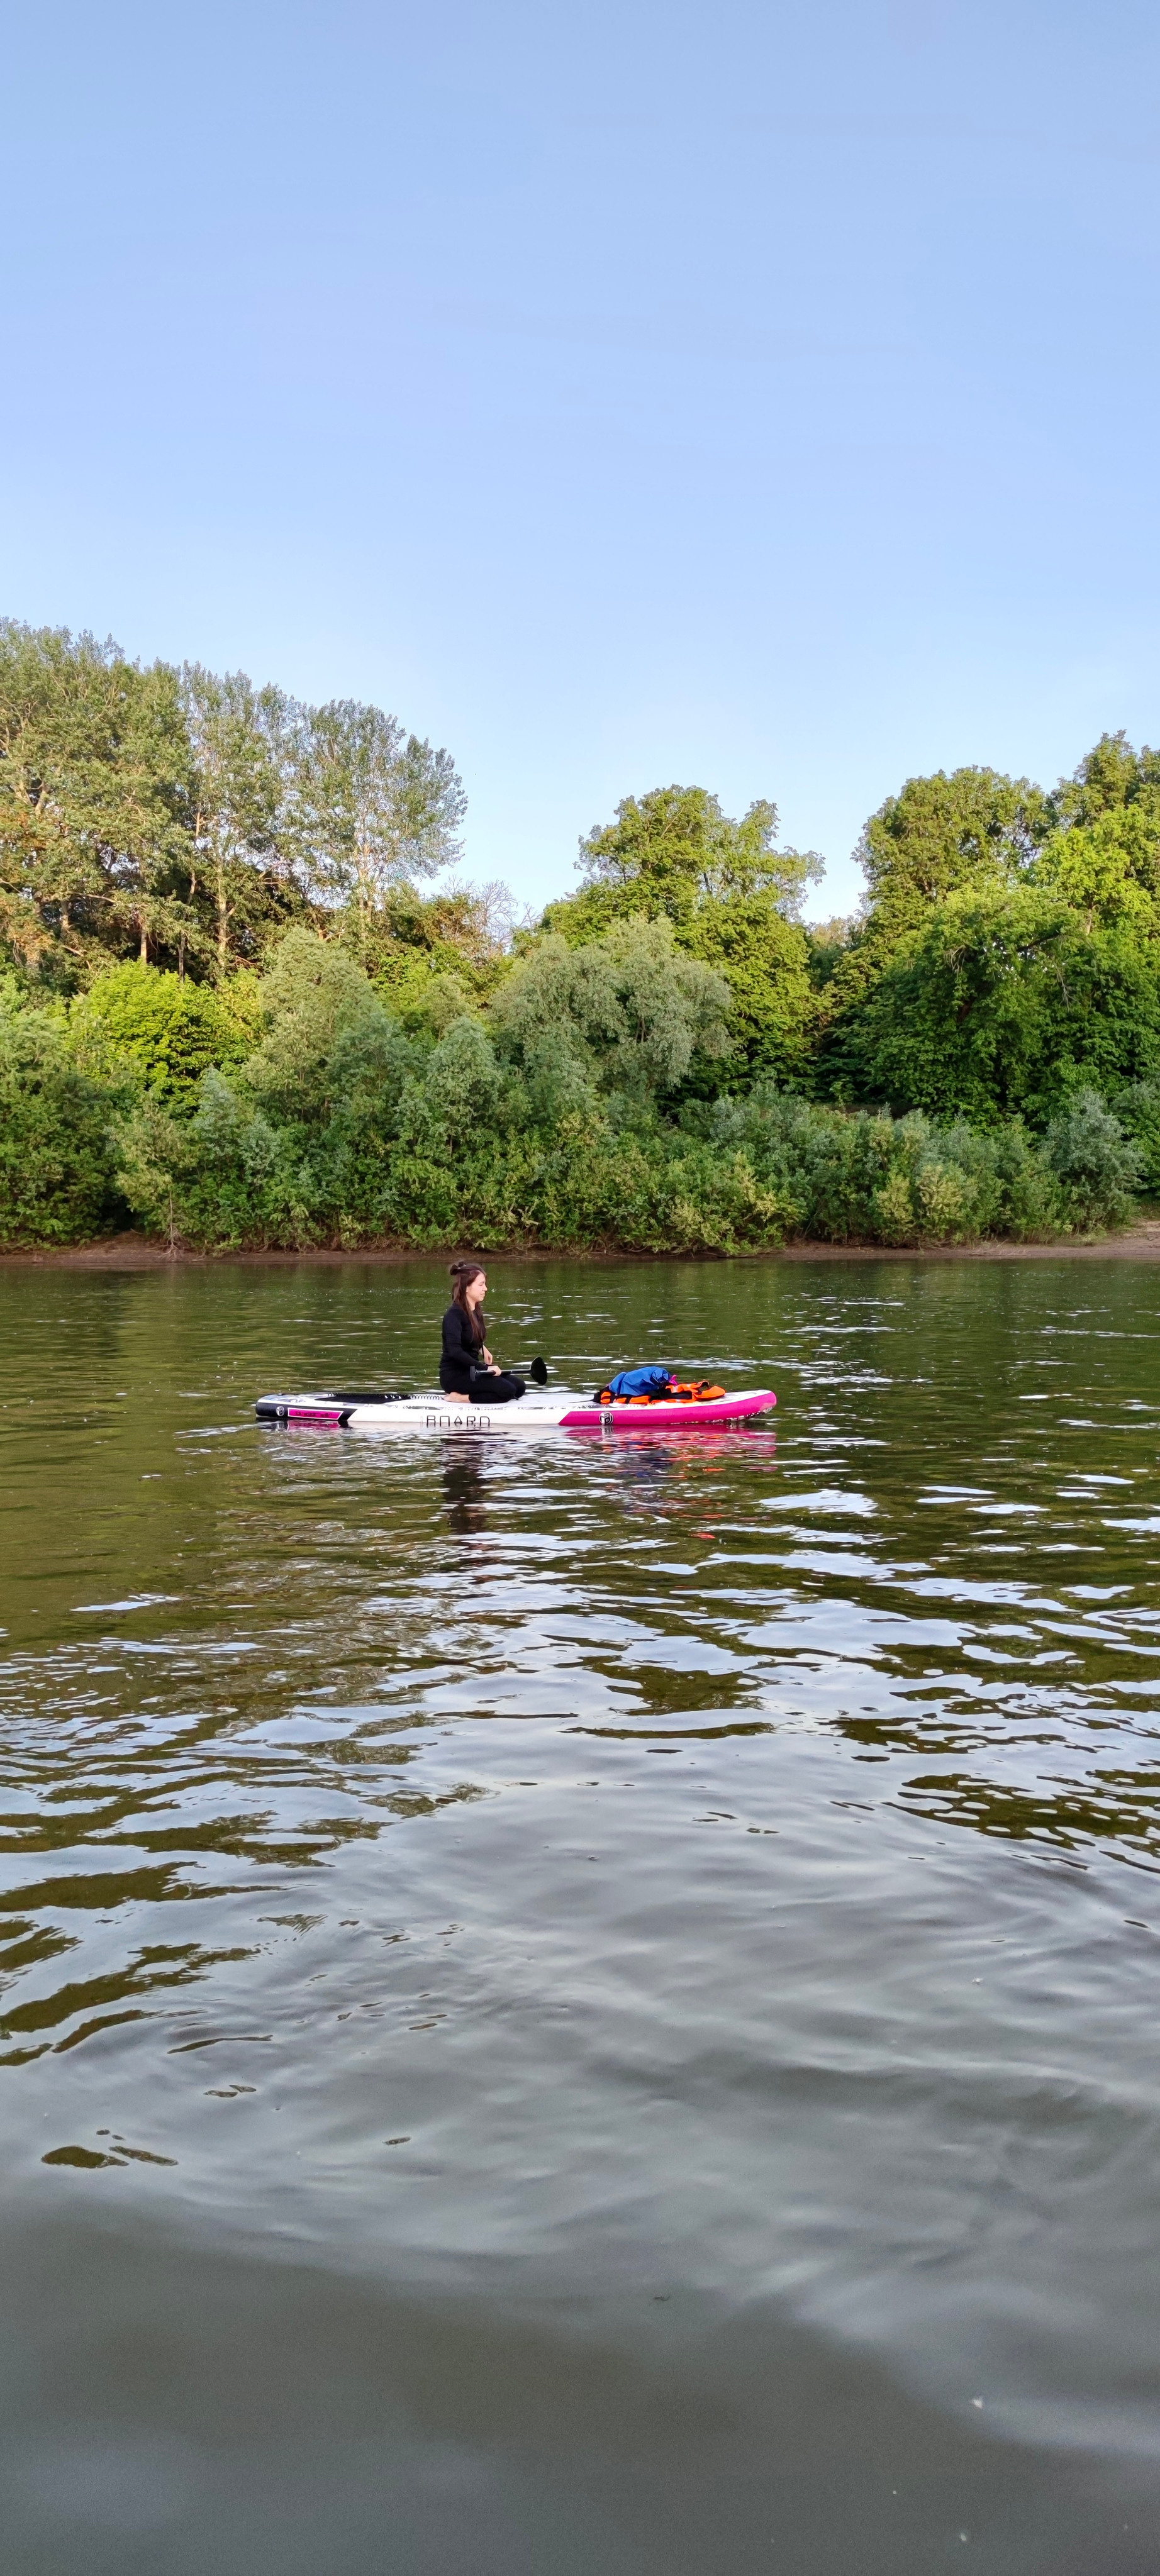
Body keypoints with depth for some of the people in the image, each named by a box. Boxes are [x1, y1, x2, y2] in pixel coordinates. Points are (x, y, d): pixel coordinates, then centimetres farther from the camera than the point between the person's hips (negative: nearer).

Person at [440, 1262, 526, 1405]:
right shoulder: (455, 1314, -18)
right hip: (454, 1375, -10)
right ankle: (458, 1398, -15)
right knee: (507, 1391, -22)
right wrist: (485, 1368, -29)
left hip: (472, 1370, 10)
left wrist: (483, 1349, 23)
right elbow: (455, 1351, -30)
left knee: (519, 1387, -1)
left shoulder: (476, 1311, 9)